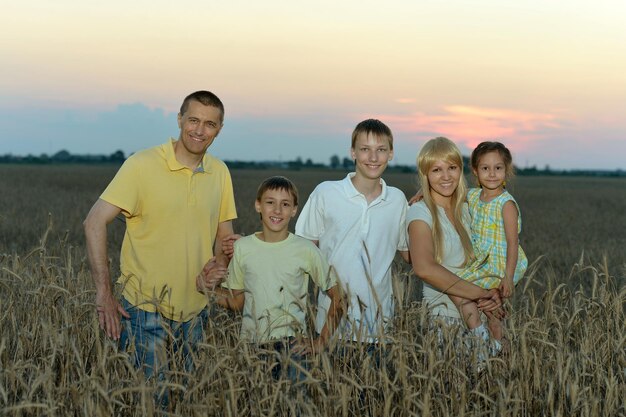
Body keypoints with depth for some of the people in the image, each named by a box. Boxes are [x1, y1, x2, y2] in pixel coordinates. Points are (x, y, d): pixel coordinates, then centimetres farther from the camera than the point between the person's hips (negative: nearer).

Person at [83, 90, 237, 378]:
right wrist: (104, 293, -17)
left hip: (195, 311, 5)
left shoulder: (220, 173, 5)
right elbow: (94, 222, -14)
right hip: (145, 310, -5)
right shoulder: (142, 165, -12)